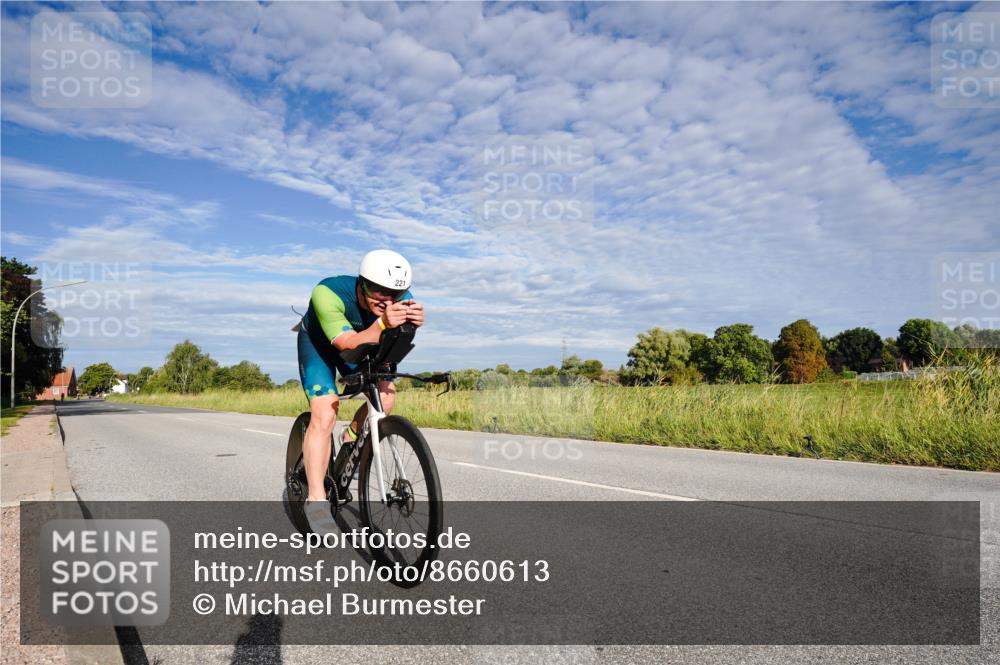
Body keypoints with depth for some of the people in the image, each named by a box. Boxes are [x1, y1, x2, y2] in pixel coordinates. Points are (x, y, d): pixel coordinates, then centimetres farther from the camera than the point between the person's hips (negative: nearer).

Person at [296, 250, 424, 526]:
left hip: (361, 340, 4)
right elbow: (350, 345, -44)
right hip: (318, 341, -4)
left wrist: (413, 322, -61)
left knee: (385, 395, -17)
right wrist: (382, 323, -62)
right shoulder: (328, 293, -39)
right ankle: (315, 500, -13)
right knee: (324, 415, -19)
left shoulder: (401, 299, -28)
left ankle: (350, 440, 13)